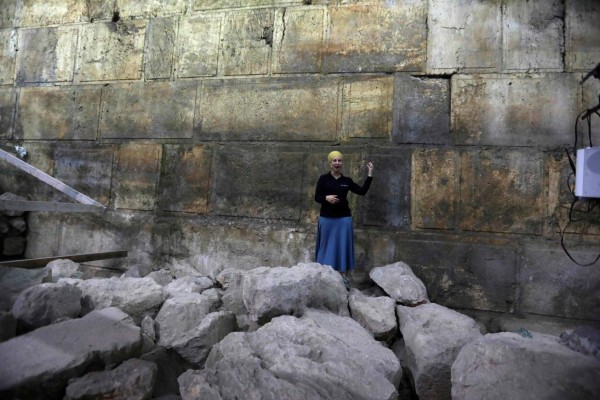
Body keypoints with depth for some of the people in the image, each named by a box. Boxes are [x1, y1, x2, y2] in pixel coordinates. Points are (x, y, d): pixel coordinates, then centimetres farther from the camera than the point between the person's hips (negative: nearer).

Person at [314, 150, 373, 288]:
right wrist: (326, 198, -23)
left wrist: (369, 175, 2)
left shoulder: (347, 181, 6)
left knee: (343, 246, 3)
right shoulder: (323, 178, -1)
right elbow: (316, 197, -3)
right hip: (326, 218, -1)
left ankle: (344, 276, 9)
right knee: (327, 246, 6)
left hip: (344, 218, 2)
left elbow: (362, 191, 6)